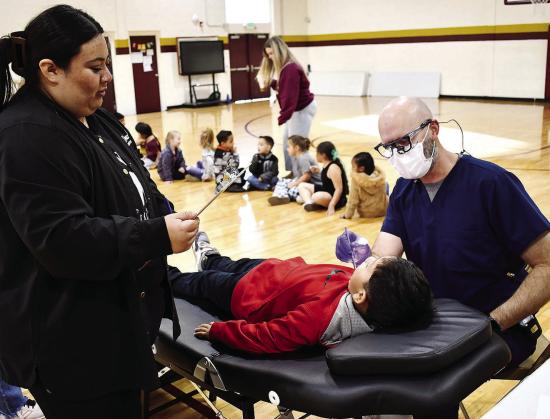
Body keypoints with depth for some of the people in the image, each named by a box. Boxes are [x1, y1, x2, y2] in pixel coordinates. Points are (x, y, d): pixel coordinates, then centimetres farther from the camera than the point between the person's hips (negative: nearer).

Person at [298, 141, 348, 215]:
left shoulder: (333, 168, -23)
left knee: (317, 197, -42)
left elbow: (339, 189, -27)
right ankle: (309, 203, -16)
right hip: (326, 191, 11)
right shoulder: (326, 164, 6)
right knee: (302, 185, 10)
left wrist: (331, 206, -33)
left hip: (336, 198, -11)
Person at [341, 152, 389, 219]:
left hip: (366, 214, -1)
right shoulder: (380, 175, -14)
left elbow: (353, 200, -17)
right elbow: (383, 192, 2)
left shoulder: (356, 179, -23)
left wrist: (348, 214, -4)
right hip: (383, 211, 1)